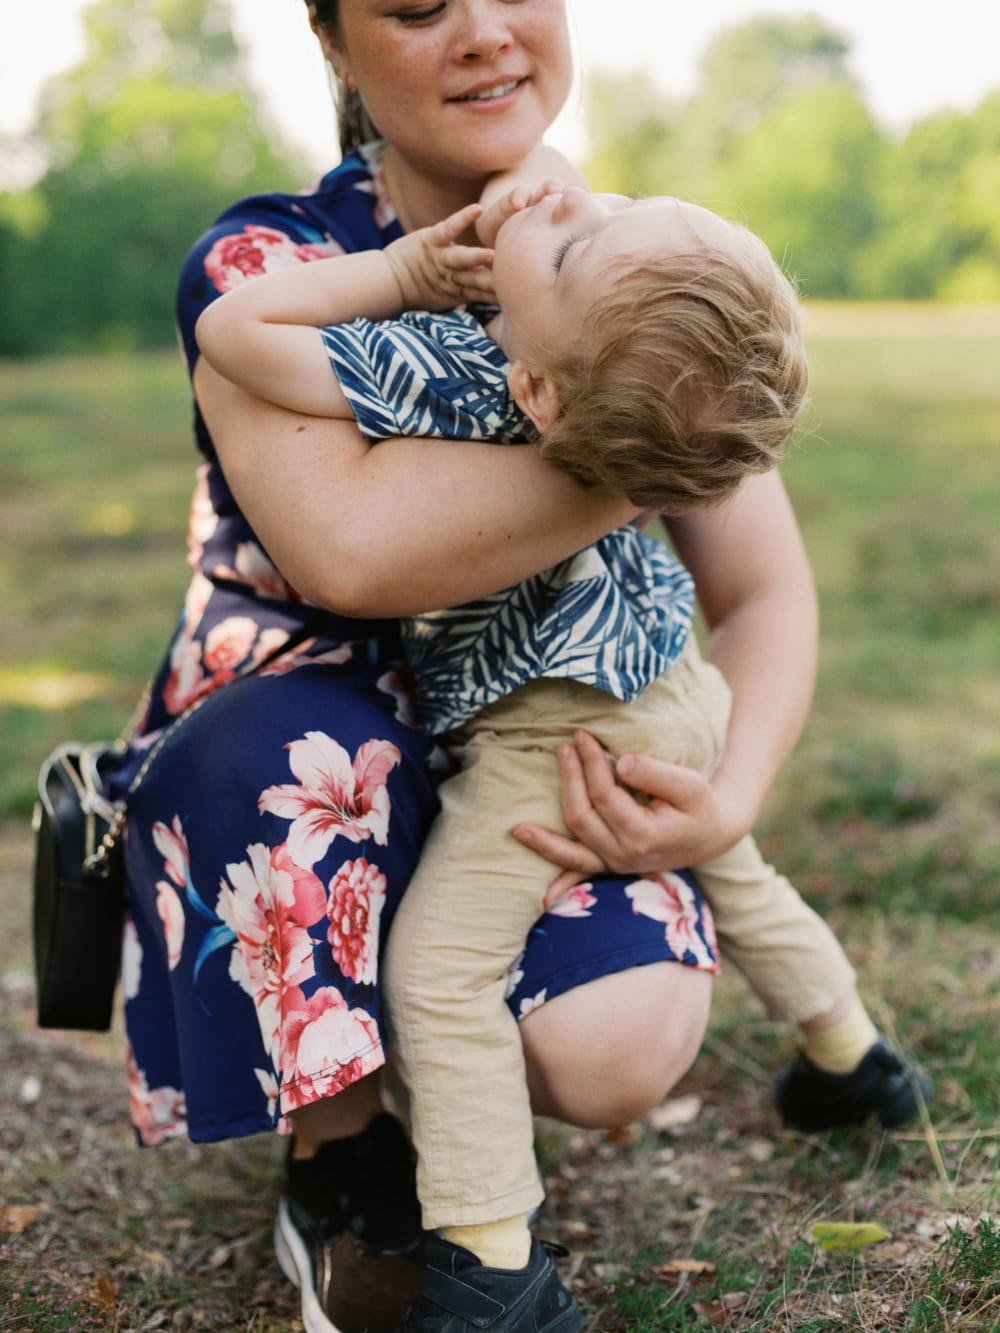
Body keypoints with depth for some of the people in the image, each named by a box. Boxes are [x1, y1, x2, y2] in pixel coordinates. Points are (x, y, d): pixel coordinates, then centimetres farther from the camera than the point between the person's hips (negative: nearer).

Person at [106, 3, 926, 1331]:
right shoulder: (261, 260, -16)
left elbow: (768, 596, -3)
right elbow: (349, 547, -36)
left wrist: (730, 801, -21)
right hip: (282, 770, -2)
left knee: (616, 1051, -25)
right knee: (304, 750, -36)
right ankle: (339, 1147, -8)